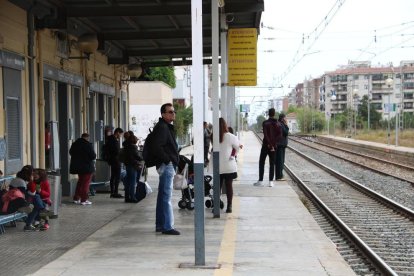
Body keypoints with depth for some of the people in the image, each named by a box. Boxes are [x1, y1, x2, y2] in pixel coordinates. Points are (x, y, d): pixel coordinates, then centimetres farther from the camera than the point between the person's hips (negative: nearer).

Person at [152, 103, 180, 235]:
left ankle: (160, 224, 20)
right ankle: (167, 227, -9)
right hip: (166, 165, -11)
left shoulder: (168, 127, 19)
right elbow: (156, 147, -24)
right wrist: (167, 159, -18)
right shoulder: (162, 127, -14)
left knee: (163, 196, 13)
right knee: (166, 196, -10)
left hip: (168, 165, 11)